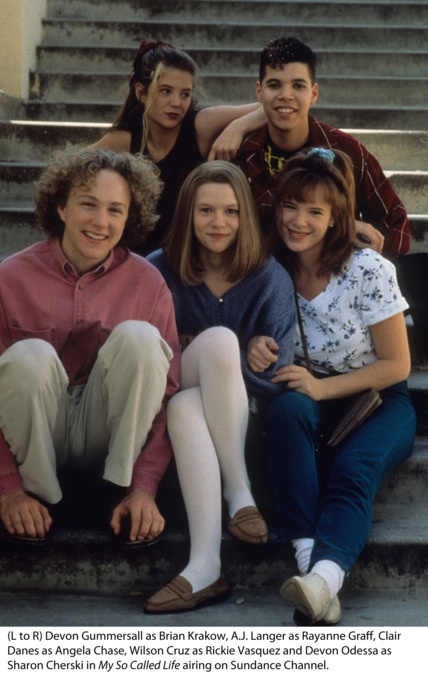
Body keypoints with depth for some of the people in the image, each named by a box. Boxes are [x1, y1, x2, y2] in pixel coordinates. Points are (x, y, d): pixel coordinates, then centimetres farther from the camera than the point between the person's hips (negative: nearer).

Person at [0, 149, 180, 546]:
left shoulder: (147, 283, -7)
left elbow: (165, 392, -7)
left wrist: (144, 486, -17)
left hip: (109, 435, 1)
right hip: (34, 439, -1)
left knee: (139, 336, -23)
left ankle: (119, 490, -12)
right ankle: (40, 497, -10)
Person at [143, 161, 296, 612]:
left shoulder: (270, 279, -2)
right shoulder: (160, 270, 0)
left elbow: (276, 372, -5)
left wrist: (193, 350, -14)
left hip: (244, 412, 0)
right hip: (179, 402, 1)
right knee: (220, 339, -31)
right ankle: (238, 494, -31)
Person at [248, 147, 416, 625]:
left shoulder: (369, 271, -13)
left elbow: (397, 364, -8)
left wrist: (322, 387, -20)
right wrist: (253, 349, -16)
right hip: (311, 401, 2)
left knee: (354, 468, -33)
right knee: (286, 408, -33)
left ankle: (325, 577, -56)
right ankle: (307, 558, -44)